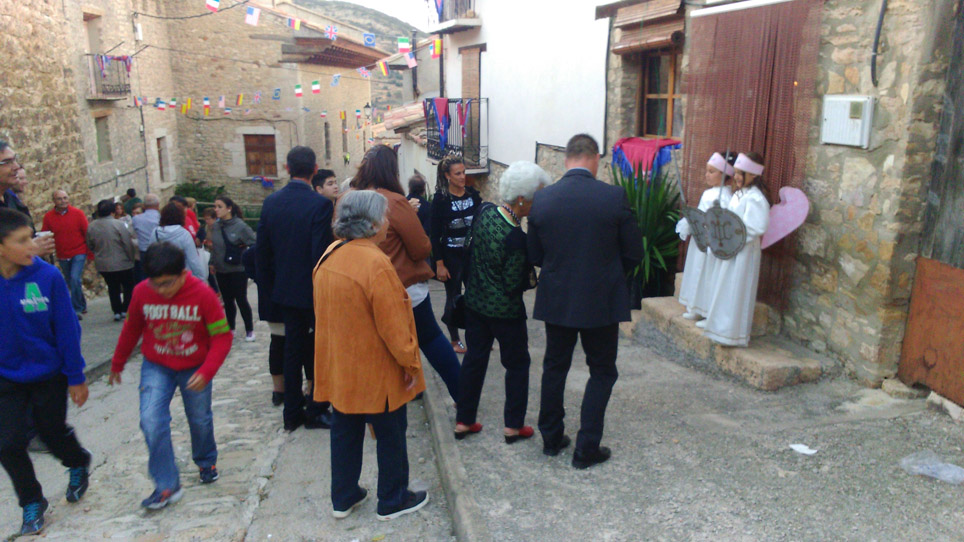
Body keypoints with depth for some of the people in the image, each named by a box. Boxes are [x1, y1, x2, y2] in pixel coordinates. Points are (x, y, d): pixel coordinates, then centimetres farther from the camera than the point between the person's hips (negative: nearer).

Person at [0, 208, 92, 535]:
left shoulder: (47, 276, -19)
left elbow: (67, 329, -12)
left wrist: (76, 377, -6)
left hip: (48, 375, -2)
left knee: (53, 433, 14)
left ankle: (79, 465, 48)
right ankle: (32, 504, 28)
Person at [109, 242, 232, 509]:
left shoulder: (203, 294, -22)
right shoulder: (141, 292, -14)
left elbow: (222, 337, -17)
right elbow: (131, 329, 5)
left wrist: (206, 372, -27)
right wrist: (117, 364, 15)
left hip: (195, 369, -1)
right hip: (156, 367, 1)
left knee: (200, 420, 13)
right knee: (152, 421, -14)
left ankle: (206, 462, 43)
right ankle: (167, 486, -2)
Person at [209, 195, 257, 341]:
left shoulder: (240, 226, -15)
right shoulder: (215, 226, 2)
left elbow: (254, 244, -10)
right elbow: (214, 247, 13)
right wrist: (212, 262, 6)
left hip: (238, 270, -5)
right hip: (221, 270, 5)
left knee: (241, 300, 0)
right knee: (227, 301, 14)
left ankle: (249, 330, 14)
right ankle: (230, 328, 27)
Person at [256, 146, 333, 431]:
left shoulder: (271, 202, 0)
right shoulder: (320, 204, -18)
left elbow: (262, 248, 5)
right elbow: (321, 252, -20)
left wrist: (269, 284, 15)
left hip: (286, 290, 6)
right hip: (314, 290, -5)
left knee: (293, 349, 16)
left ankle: (292, 412, 24)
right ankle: (316, 410, 17)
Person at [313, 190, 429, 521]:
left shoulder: (329, 255, 1)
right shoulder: (375, 263, -25)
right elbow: (392, 325, -23)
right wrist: (410, 362, -11)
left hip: (339, 369, 8)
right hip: (376, 371, -8)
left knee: (345, 432, 20)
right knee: (390, 435, 11)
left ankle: (343, 498, 33)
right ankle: (392, 501, 27)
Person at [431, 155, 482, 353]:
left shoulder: (472, 193, 1)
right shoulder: (440, 199, -10)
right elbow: (435, 234, -9)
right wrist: (439, 264, -12)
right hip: (451, 256, -3)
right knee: (453, 298, 9)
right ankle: (455, 340, 25)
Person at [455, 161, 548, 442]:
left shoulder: (485, 211, -7)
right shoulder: (515, 237, -28)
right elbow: (513, 286, -21)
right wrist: (532, 279, -4)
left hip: (475, 302, 7)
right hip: (505, 311, -7)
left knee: (474, 359, 18)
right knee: (517, 364, 13)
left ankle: (463, 421, 27)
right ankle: (513, 425, 22)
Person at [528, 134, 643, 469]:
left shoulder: (542, 200, -7)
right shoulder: (614, 197, -14)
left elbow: (535, 256, 1)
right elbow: (634, 254, -6)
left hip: (556, 300, 3)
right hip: (601, 301, -2)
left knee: (555, 368, 20)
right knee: (602, 372, 14)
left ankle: (551, 439, 31)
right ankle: (586, 448, 15)